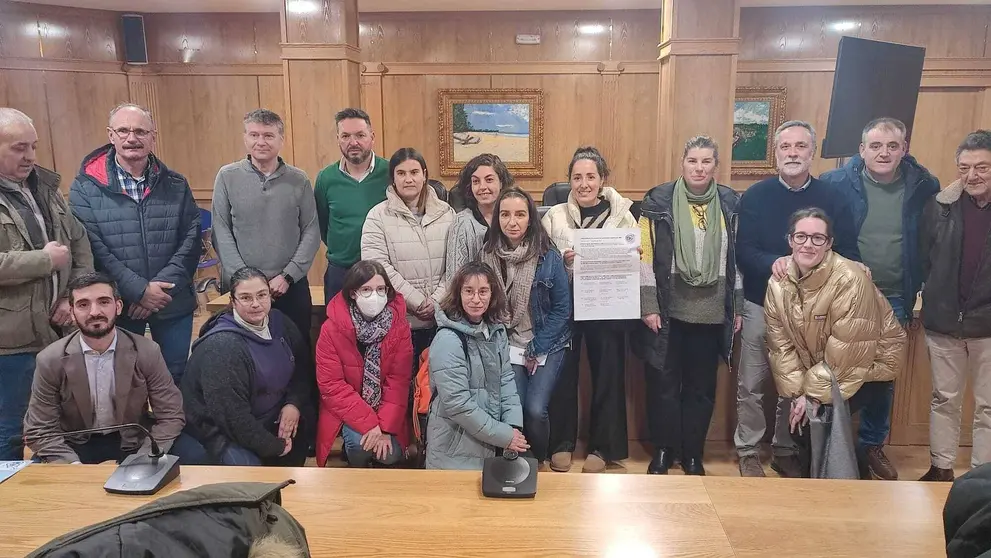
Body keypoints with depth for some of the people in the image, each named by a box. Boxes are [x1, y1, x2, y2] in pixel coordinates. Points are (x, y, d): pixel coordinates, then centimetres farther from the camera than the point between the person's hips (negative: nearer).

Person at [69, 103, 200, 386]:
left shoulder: (176, 185, 3)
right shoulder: (86, 186, -4)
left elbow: (191, 239, -3)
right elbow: (90, 248, -11)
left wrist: (163, 286, -15)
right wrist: (139, 290, -18)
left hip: (173, 304, 2)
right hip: (117, 305, -1)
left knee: (176, 376, 15)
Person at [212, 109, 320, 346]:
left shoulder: (299, 180, 1)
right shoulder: (227, 177, -1)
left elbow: (311, 231, -1)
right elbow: (221, 232, -4)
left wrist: (288, 276, -10)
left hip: (292, 286, 1)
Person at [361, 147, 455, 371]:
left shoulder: (446, 213, 7)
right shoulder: (378, 216, -1)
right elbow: (377, 267, -11)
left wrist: (437, 300, -10)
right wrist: (417, 302, -14)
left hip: (440, 319, 2)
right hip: (396, 319, -2)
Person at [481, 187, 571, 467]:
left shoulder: (548, 256, -11)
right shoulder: (489, 255, -5)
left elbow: (562, 308, -7)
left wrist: (536, 349, -9)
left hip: (547, 345, -1)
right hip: (508, 345, 2)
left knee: (535, 410, -13)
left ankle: (539, 462, 18)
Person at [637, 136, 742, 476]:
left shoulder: (731, 204, 6)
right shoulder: (658, 201, -3)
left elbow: (739, 258, 10)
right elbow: (645, 257, -5)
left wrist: (738, 307, 7)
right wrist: (649, 306, -9)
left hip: (713, 312, 2)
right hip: (668, 309, -2)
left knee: (702, 385, 10)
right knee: (663, 382, 5)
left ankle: (693, 454, 25)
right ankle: (662, 450, 22)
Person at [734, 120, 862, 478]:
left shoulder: (833, 200, 0)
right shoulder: (755, 197, -3)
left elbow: (849, 257, -4)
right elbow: (743, 253, -11)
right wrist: (773, 263, -31)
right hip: (761, 304, -1)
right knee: (751, 386, 7)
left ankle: (785, 452, 30)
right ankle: (748, 452, 23)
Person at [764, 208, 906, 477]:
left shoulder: (850, 280, -28)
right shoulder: (779, 281, -12)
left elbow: (845, 351, -25)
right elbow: (780, 342, -9)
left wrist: (815, 394, -20)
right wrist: (797, 392, -15)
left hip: (869, 362, -5)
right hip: (814, 362, 5)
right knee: (796, 414, -6)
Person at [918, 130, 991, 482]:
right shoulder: (940, 206, -3)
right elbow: (923, 259, 1)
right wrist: (931, 299, -3)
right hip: (943, 321, 1)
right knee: (944, 399, 15)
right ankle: (941, 469, 29)